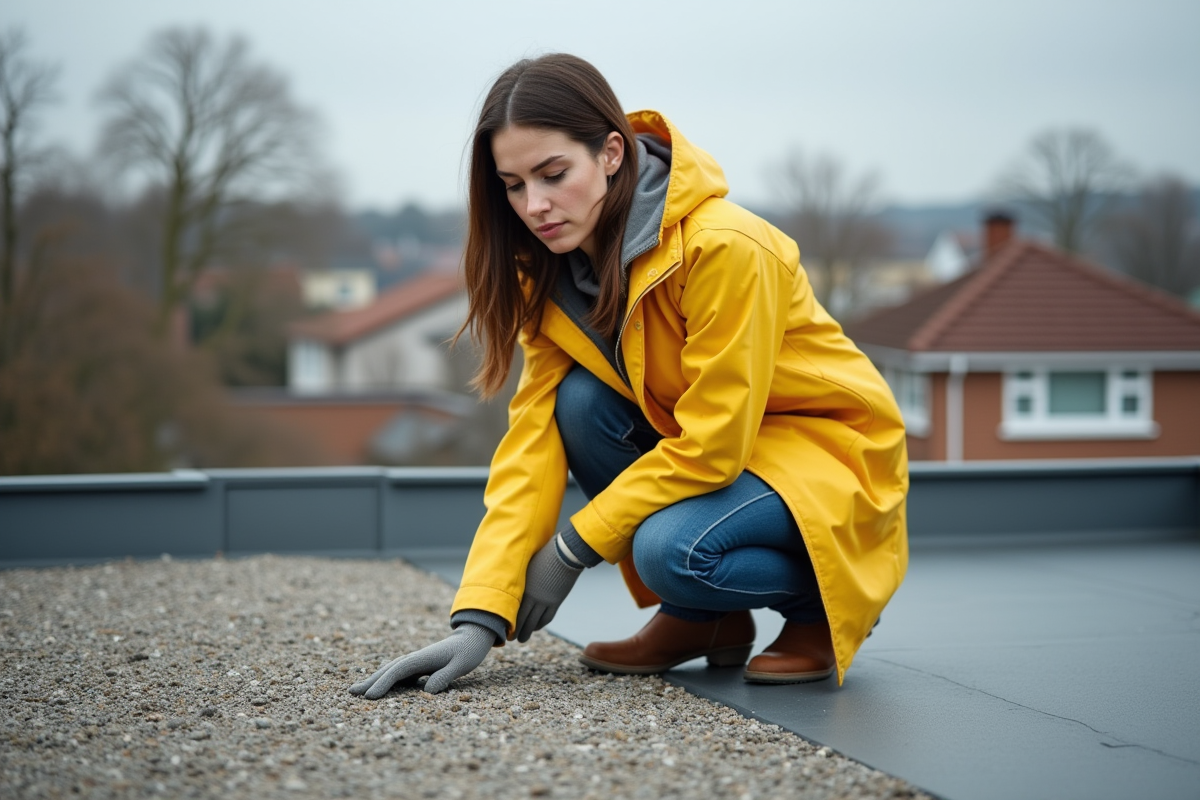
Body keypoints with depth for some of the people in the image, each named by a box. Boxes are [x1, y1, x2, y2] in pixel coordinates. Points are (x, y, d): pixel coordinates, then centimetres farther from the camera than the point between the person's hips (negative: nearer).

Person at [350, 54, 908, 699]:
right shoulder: (554, 271, -6)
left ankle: (822, 606, 0)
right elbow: (535, 433, -12)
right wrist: (479, 616, -22)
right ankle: (704, 619, -1)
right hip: (701, 445, 7)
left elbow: (712, 444, -26)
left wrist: (574, 548, -19)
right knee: (579, 401, -20)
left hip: (827, 450, -7)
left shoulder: (726, 247, -28)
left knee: (672, 551, -33)